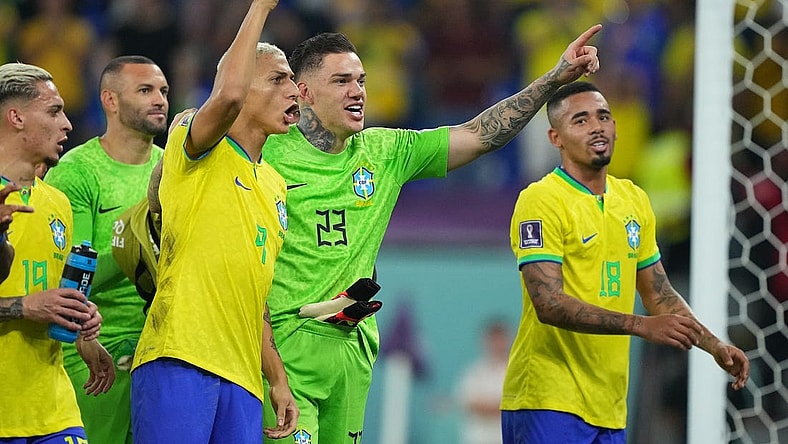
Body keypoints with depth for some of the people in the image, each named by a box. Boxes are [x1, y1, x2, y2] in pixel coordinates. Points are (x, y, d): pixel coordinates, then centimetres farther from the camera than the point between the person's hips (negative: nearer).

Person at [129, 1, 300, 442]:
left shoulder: (275, 186, 23)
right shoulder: (200, 154, 1)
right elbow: (228, 95, -22)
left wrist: (279, 379, 21)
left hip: (242, 377, 7)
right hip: (179, 360, -7)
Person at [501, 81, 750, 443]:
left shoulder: (634, 199, 13)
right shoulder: (541, 200, -10)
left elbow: (660, 295, 22)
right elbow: (548, 304, -20)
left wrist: (715, 346, 9)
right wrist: (640, 325, -26)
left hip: (610, 407, 7)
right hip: (550, 402, -7)